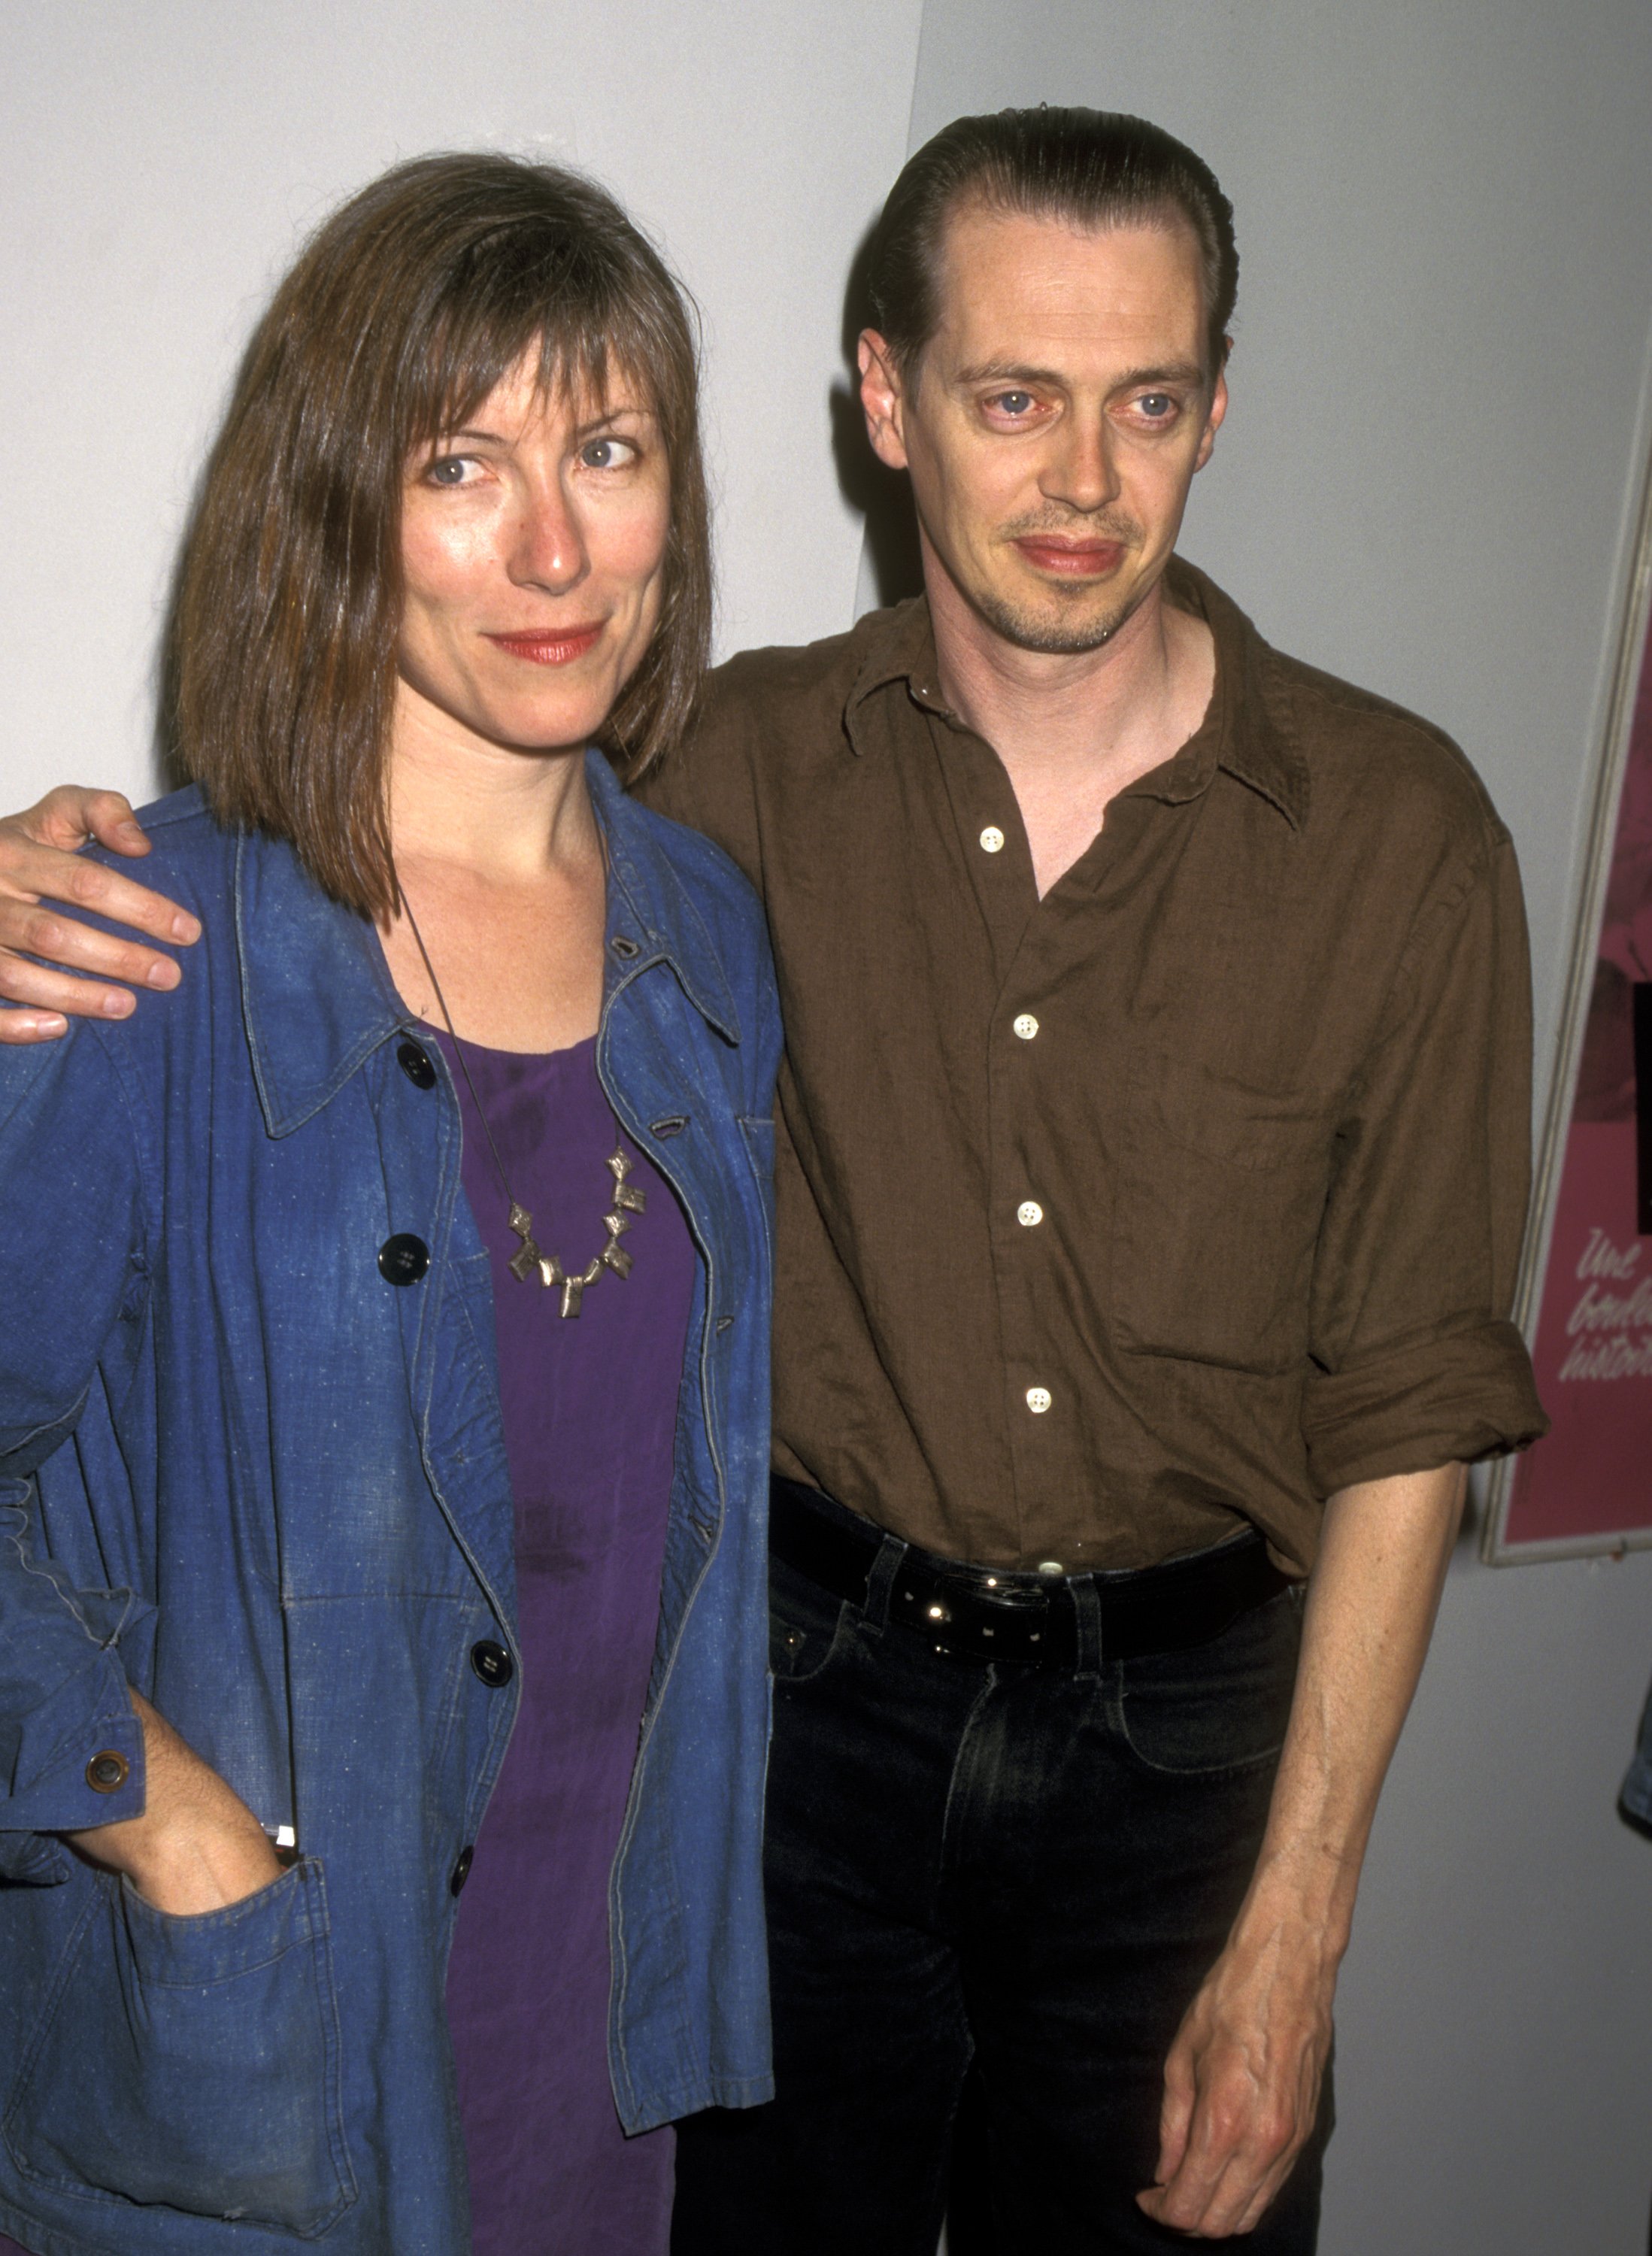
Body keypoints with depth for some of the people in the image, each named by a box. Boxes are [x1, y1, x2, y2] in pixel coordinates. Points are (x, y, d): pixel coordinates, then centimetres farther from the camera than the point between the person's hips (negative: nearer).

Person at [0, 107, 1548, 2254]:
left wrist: (1295, 1934, -8)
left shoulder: (1397, 828, -9)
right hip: (805, 1690, 1)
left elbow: (1407, 1408, -7)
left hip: (1187, 1726, 0)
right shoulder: (757, 765, -6)